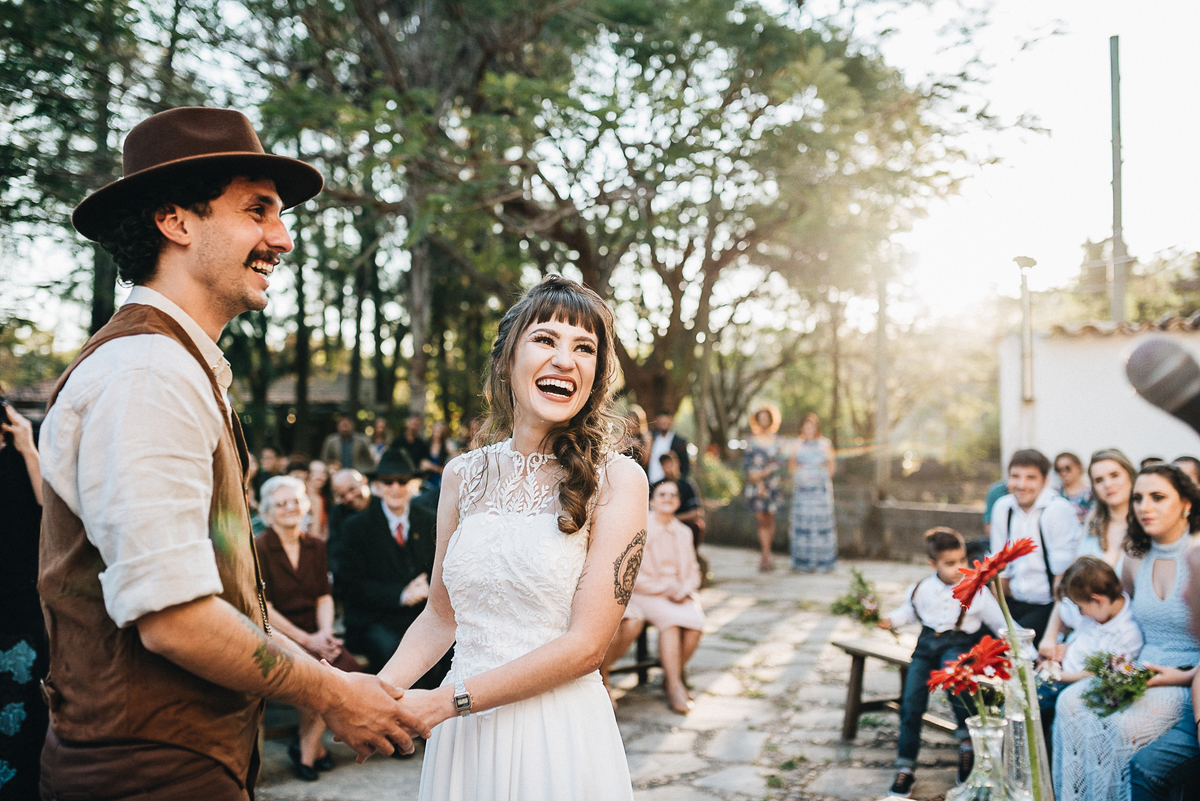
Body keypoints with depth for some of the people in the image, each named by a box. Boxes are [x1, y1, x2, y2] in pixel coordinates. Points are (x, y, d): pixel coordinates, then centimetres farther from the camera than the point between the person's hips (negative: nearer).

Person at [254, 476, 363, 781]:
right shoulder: (259, 548, -5)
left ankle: (307, 746, -4)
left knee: (347, 665, -23)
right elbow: (263, 607, -11)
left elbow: (324, 596, 10)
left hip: (313, 634, 5)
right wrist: (306, 640, -17)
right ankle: (312, 743, -3)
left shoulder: (315, 547, 12)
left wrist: (325, 632, -11)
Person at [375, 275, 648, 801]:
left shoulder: (618, 481, -10)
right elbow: (441, 615, 11)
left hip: (560, 737, -4)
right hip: (461, 737, 4)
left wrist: (444, 702, -17)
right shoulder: (463, 476, 3)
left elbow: (586, 644, -14)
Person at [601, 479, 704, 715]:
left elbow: (693, 572, 16)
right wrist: (664, 587, -13)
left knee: (694, 621, -25)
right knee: (671, 619, -32)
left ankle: (672, 676, -4)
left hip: (679, 595, 5)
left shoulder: (683, 532, 14)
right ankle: (674, 686, -23)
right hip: (644, 595, -5)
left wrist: (684, 589, -7)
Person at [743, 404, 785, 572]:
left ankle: (765, 555, 11)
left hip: (773, 484, 0)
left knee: (769, 519, 1)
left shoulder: (777, 441, 7)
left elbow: (782, 461, -1)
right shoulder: (752, 441, 7)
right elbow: (746, 464, 5)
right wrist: (757, 483, -7)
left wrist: (763, 473, -12)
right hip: (755, 484, 0)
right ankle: (766, 555, -10)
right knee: (761, 519, -8)